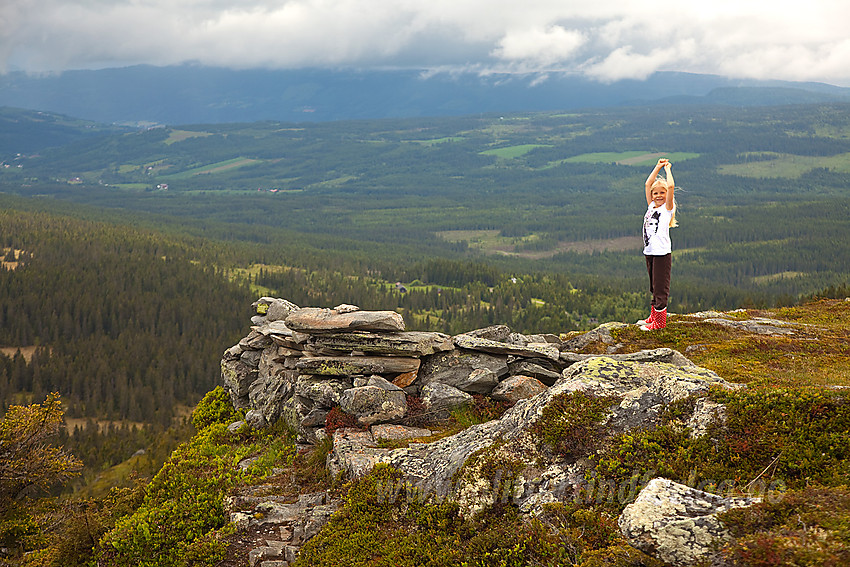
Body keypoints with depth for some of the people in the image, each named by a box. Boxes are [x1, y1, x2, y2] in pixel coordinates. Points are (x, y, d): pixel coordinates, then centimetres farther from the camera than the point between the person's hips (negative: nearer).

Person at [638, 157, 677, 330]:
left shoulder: (668, 207, -3)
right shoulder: (651, 206, 13)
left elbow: (671, 186, -16)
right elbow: (648, 184, 13)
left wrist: (667, 169, -4)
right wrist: (658, 167, 13)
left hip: (662, 253, -7)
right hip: (649, 251, 7)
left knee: (660, 287, -4)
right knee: (653, 287, 17)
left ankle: (660, 321, 0)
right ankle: (654, 317, 27)